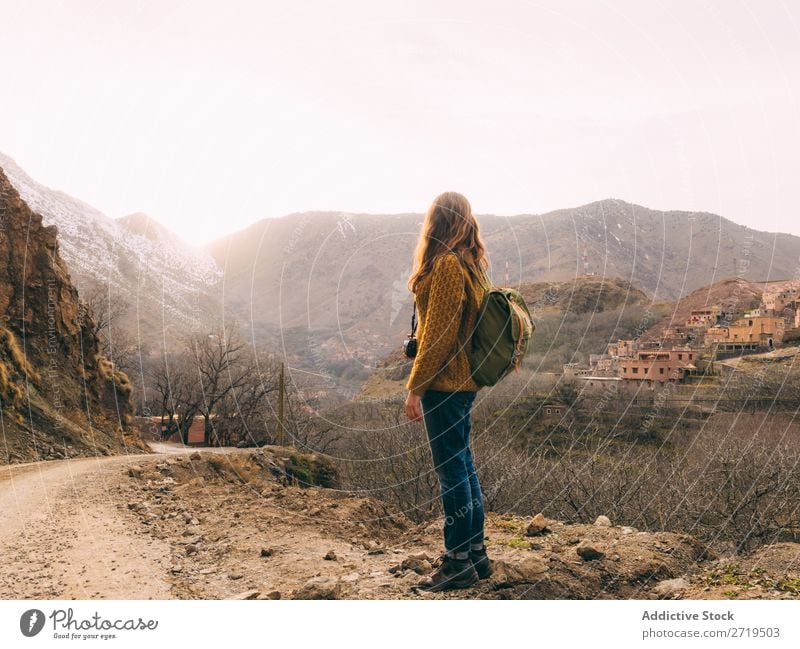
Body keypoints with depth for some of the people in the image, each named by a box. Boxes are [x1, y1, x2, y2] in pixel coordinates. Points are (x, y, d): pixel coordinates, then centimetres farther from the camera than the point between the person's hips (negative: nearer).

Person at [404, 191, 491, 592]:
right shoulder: (472, 264, 13)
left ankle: (458, 562, 9)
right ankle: (475, 554, 25)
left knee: (451, 469, -1)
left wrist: (415, 387, -14)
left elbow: (438, 333, -19)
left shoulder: (447, 264, -15)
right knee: (463, 465, 15)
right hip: (463, 381, 9)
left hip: (445, 382, -9)